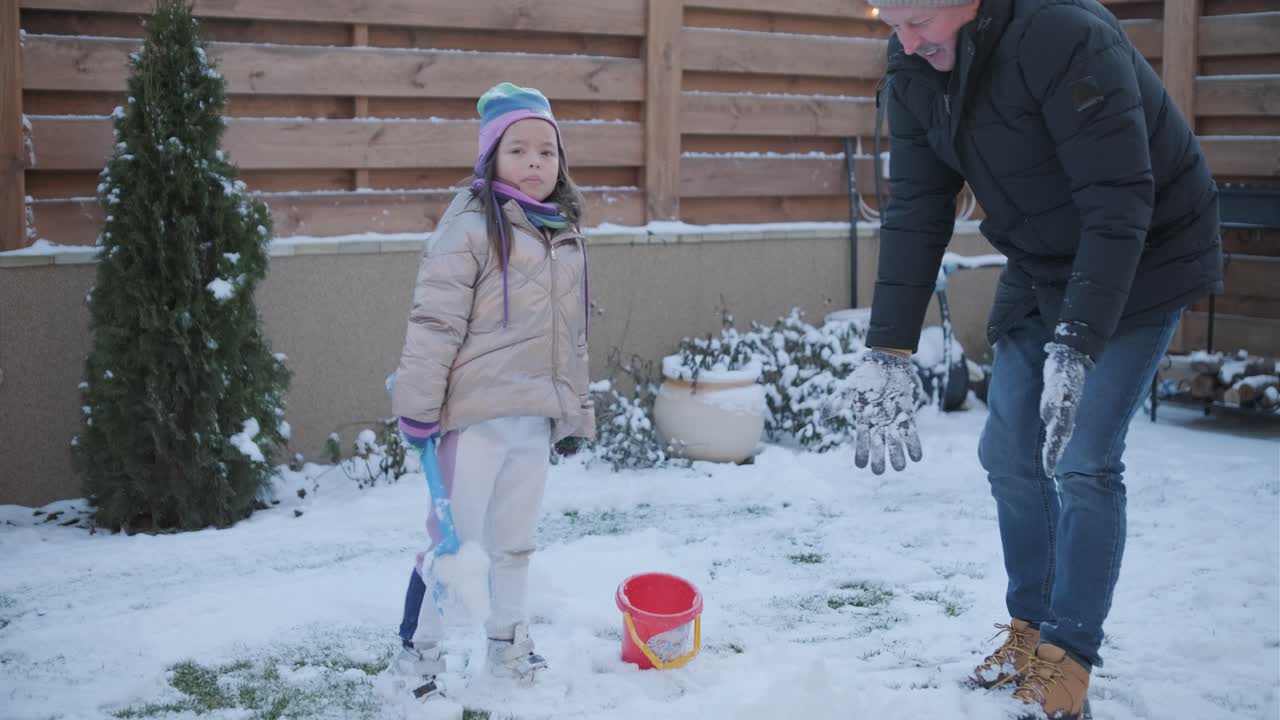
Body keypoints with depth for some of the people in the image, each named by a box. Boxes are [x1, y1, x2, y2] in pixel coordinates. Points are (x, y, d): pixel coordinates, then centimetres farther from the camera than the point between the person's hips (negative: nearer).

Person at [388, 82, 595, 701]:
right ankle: (418, 651, 14)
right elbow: (434, 322, -14)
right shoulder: (470, 227, -12)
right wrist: (417, 407, -16)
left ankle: (508, 644, 32)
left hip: (535, 416, 7)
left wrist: (576, 406, 20)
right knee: (456, 539, -1)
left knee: (515, 539, 18)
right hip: (477, 414, -7)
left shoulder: (565, 233, 12)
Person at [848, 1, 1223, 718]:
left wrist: (1077, 348, -38)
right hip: (1038, 269, 7)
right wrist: (889, 353, -15)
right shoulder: (912, 68, -9)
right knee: (1008, 453, 6)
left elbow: (1119, 206, -32)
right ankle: (1029, 637, 20)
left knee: (1083, 462, -12)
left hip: (1142, 262, -7)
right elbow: (915, 213, -8)